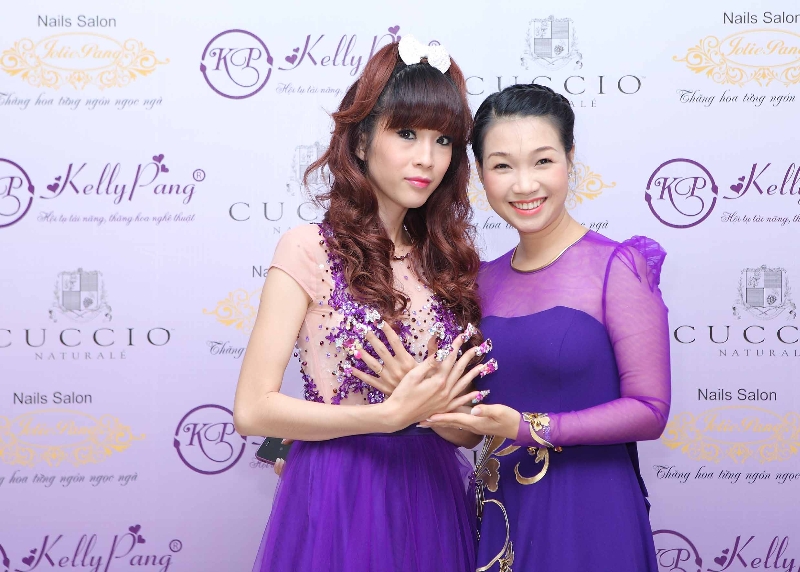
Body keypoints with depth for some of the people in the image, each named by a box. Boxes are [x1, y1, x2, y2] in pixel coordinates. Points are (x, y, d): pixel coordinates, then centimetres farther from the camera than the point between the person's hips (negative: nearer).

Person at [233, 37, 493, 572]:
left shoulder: (450, 260, 5)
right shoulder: (310, 249, -9)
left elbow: (469, 430, 4)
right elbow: (253, 409, -15)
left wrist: (426, 399, -17)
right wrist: (393, 413, -19)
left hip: (432, 498, 5)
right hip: (339, 498, -4)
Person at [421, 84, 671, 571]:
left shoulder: (615, 267, -11)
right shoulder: (488, 280, 6)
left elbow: (649, 410, -14)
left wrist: (529, 427, -20)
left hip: (588, 513, -5)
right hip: (503, 513, 5)